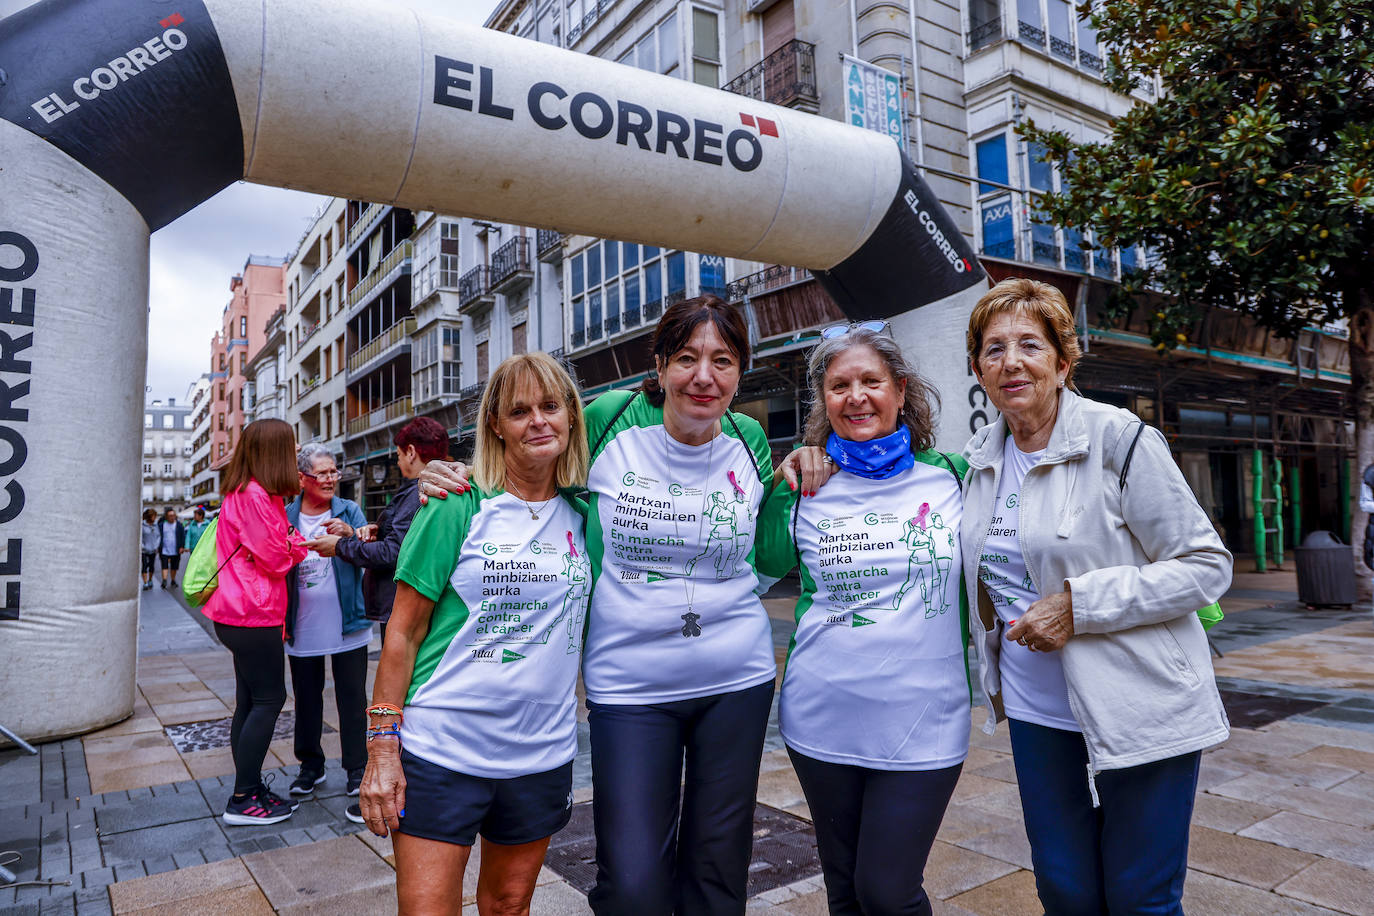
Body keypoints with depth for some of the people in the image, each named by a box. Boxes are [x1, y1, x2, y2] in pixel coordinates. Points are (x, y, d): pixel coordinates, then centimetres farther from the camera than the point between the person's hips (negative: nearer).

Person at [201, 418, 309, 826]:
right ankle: (243, 800, 2)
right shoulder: (255, 496, -18)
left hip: (245, 614, 11)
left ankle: (249, 788, 22)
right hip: (252, 615, -11)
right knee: (268, 698, -4)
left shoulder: (251, 493, 16)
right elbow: (276, 559, -16)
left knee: (251, 700, 14)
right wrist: (300, 542, 0)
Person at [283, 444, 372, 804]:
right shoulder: (285, 516, 2)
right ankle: (310, 765, 32)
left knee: (352, 699, 5)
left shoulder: (350, 511, 1)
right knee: (306, 699, 15)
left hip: (348, 625, -1)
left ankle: (357, 768, 18)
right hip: (302, 628, 1)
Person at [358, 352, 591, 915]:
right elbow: (404, 632, -6)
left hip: (541, 754, 4)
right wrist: (382, 746, -8)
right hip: (441, 752, -3)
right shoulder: (458, 508, -8)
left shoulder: (583, 513, 2)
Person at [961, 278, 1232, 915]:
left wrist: (1079, 604, -21)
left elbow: (1208, 566, -12)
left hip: (1138, 713, -4)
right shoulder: (982, 457, 5)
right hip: (1037, 713, 5)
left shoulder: (1118, 439, -12)